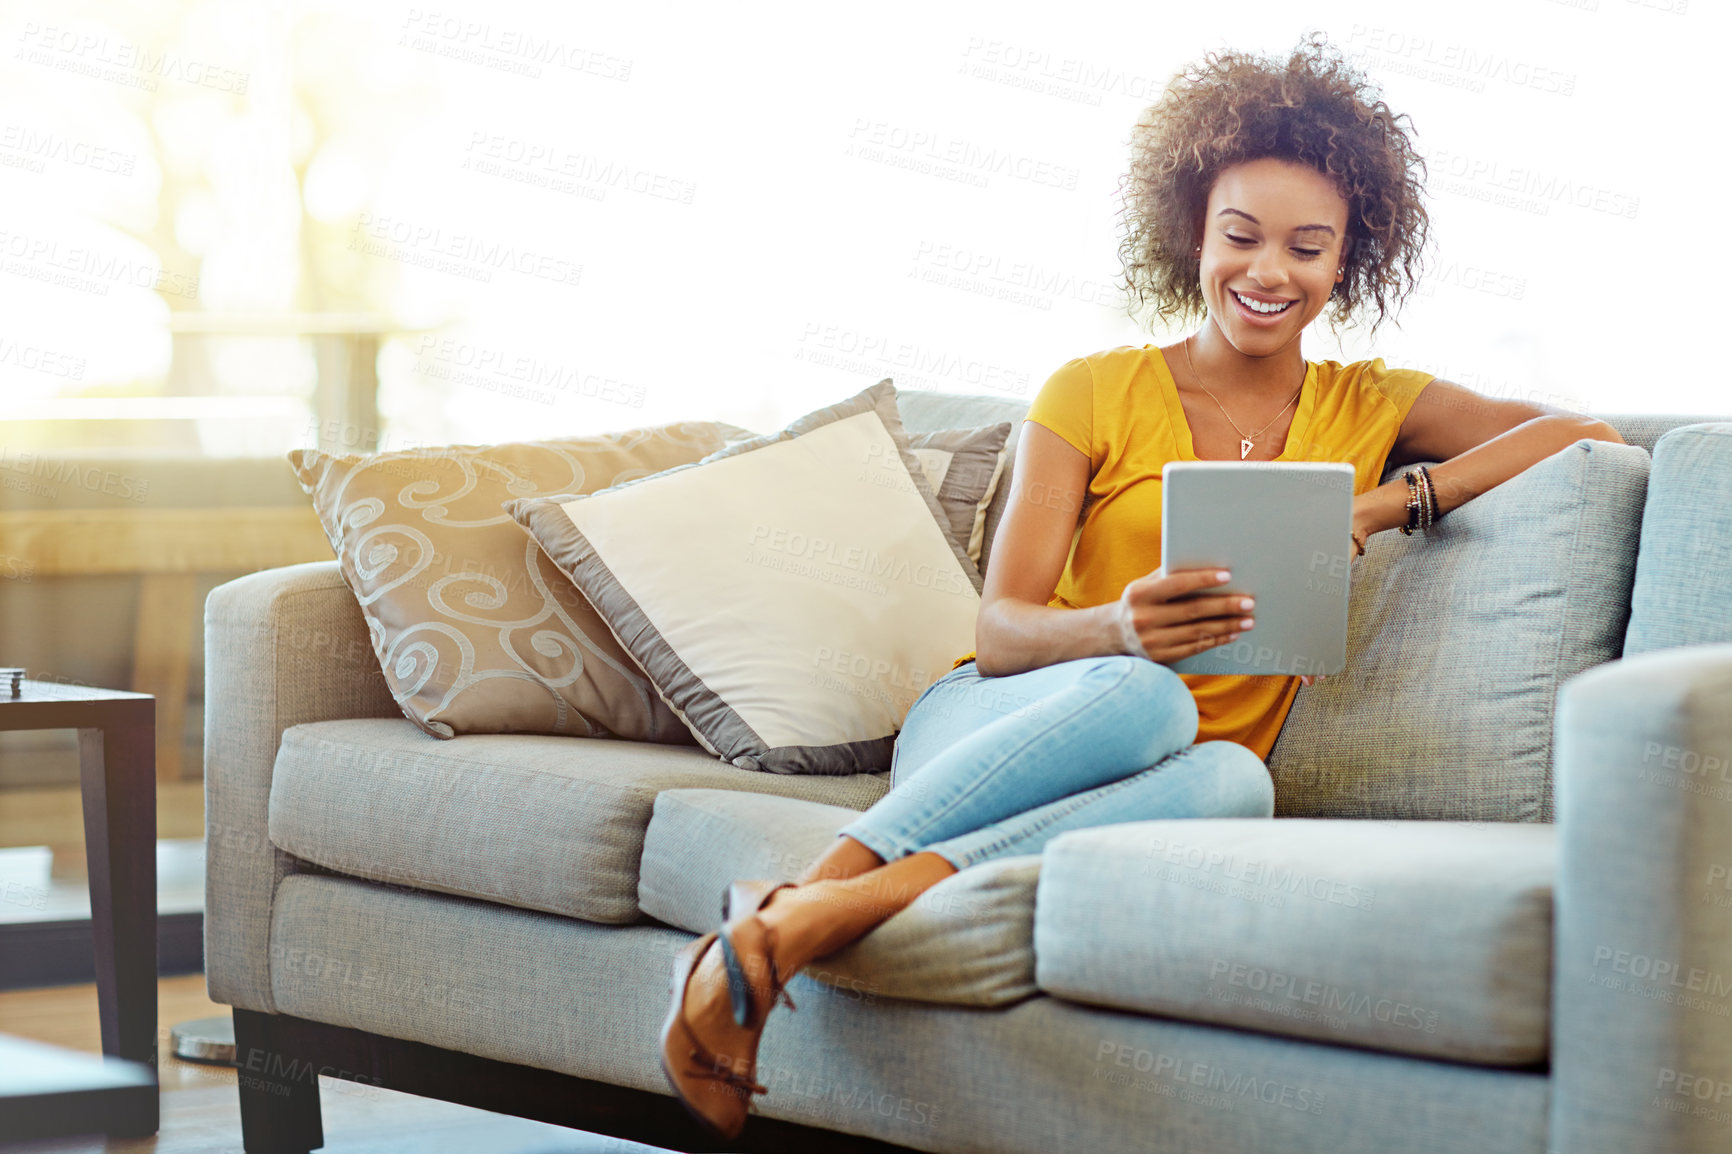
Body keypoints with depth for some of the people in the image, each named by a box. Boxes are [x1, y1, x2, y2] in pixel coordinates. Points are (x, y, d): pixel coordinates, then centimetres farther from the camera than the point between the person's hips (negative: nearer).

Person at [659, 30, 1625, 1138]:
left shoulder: (1368, 409, 13)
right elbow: (1001, 630, -4)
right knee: (1144, 696, -38)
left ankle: (820, 920, -47)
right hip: (991, 729, -2)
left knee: (1232, 782, -37)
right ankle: (789, 907, -41)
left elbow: (1588, 433, 3)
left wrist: (1387, 504, -10)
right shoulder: (1096, 393, 4)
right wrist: (1119, 630, -28)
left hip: (1160, 780, 2)